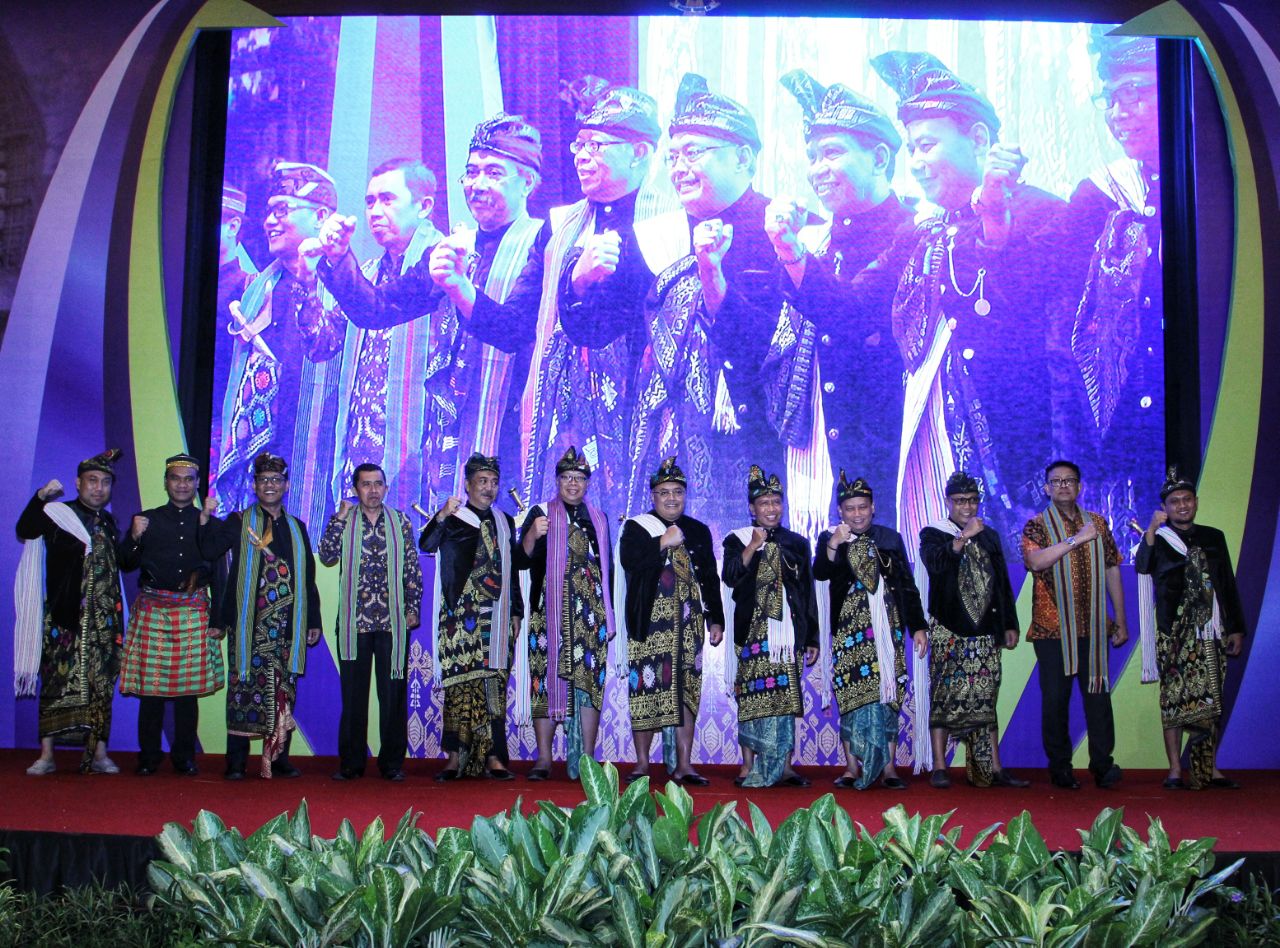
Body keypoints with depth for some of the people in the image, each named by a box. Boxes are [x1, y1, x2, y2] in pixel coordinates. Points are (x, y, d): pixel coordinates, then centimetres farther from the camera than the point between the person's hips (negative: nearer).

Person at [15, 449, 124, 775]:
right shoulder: (58, 514, 1)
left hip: (104, 619, 4)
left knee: (101, 684, 1)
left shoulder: (109, 522, 17)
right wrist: (41, 496, -25)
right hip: (64, 616, -4)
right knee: (57, 680, -5)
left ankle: (99, 753, 4)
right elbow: (25, 530, -18)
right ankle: (46, 754, -1)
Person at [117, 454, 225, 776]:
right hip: (152, 609, 0)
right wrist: (135, 538, -9)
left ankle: (184, 757, 7)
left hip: (193, 611, 0)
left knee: (189, 688, 0)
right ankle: (148, 756, 5)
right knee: (150, 686, -3)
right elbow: (126, 565, 5)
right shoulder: (147, 519, 11)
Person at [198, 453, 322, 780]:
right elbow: (209, 550, -7)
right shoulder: (239, 522, 8)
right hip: (249, 624, -3)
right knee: (245, 685, -4)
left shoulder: (297, 528, 17)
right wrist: (206, 518, -21)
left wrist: (314, 621, 13)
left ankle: (279, 756, 9)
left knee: (284, 689, 2)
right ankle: (236, 761, 1)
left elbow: (308, 577, 17)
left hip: (288, 626, 3)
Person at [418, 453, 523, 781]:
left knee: (494, 685, -3)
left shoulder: (505, 523, 19)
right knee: (460, 683, -7)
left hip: (496, 618, 3)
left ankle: (493, 757, -2)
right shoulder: (452, 519, 6)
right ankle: (456, 757, -4)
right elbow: (427, 545, -13)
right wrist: (442, 516, -30)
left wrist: (516, 612, 15)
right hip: (460, 616, -3)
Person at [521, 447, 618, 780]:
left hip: (591, 612, 3)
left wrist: (609, 615, 16)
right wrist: (532, 535, -24)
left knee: (590, 681, -3)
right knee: (547, 679, -7)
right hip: (551, 611, -3)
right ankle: (543, 759, -3)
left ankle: (586, 759, 1)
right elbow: (523, 557, -3)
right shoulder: (541, 513, 8)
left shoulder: (599, 519, 19)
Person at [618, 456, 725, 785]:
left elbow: (710, 579, 17)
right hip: (649, 624, -3)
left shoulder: (698, 531, 16)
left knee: (687, 691, 1)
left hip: (688, 624, 3)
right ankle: (642, 763, 6)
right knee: (645, 689, -5)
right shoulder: (636, 527, 5)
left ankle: (684, 765, 5)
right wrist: (663, 543, -16)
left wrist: (715, 619, 11)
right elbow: (628, 561, -14)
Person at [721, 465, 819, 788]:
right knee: (752, 697, -6)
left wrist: (812, 638, 10)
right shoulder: (737, 540, 7)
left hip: (789, 632, 2)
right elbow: (730, 577, -9)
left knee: (788, 698, 0)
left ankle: (785, 767, 7)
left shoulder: (797, 543, 14)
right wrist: (754, 546, -13)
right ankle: (748, 767, 1)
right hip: (753, 632, -2)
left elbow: (809, 594, 14)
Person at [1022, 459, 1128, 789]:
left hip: (1093, 628, 2)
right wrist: (1075, 539, -21)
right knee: (1055, 698, 2)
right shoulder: (1036, 525, 2)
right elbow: (1035, 560, -18)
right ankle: (1060, 768, 11)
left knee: (1098, 694, -1)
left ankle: (1103, 764, 7)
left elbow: (1112, 571, 14)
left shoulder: (1098, 523, 12)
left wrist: (1120, 622, 11)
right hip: (1052, 629, -2)